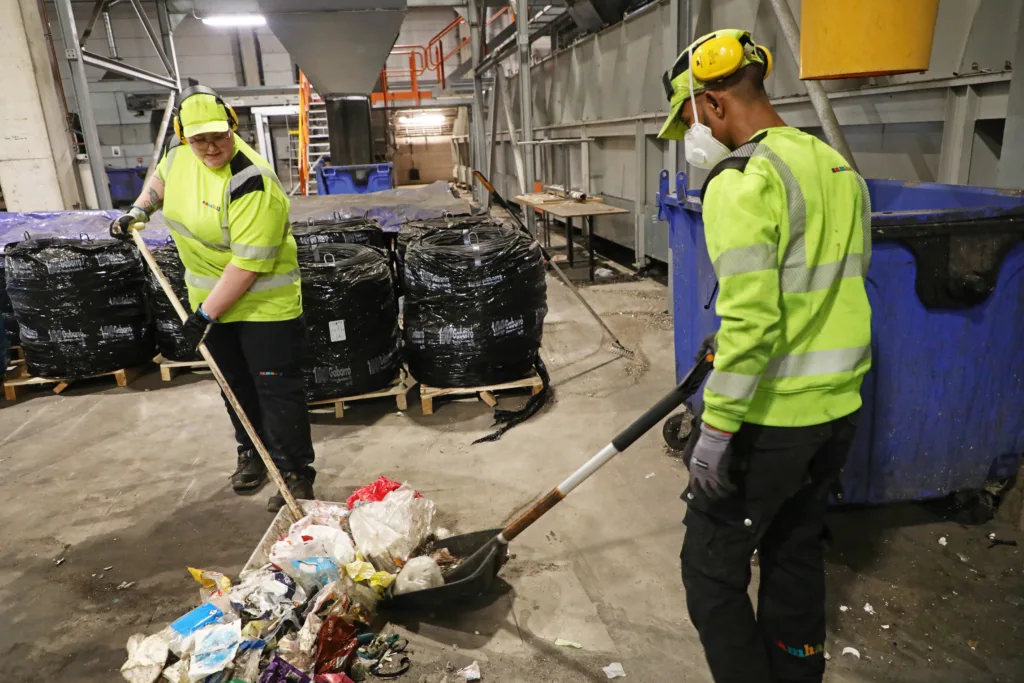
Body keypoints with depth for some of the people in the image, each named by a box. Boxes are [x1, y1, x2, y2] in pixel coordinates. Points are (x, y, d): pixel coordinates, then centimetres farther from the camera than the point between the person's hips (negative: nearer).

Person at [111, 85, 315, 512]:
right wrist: (140, 209, 9)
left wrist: (207, 313, -24)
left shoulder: (251, 185, -28)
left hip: (262, 303, -8)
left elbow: (248, 265, -29)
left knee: (276, 388, -3)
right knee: (235, 383, 19)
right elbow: (162, 175, 24)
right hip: (211, 300, 8)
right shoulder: (181, 156, -3)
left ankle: (295, 474, 7)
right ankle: (251, 452, 37)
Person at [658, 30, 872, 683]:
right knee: (797, 554, 23)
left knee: (713, 567, 7)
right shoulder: (837, 166, 10)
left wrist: (716, 430, -20)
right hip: (839, 408, 9)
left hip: (770, 418, -9)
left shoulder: (742, 180, -17)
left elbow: (750, 321, -25)